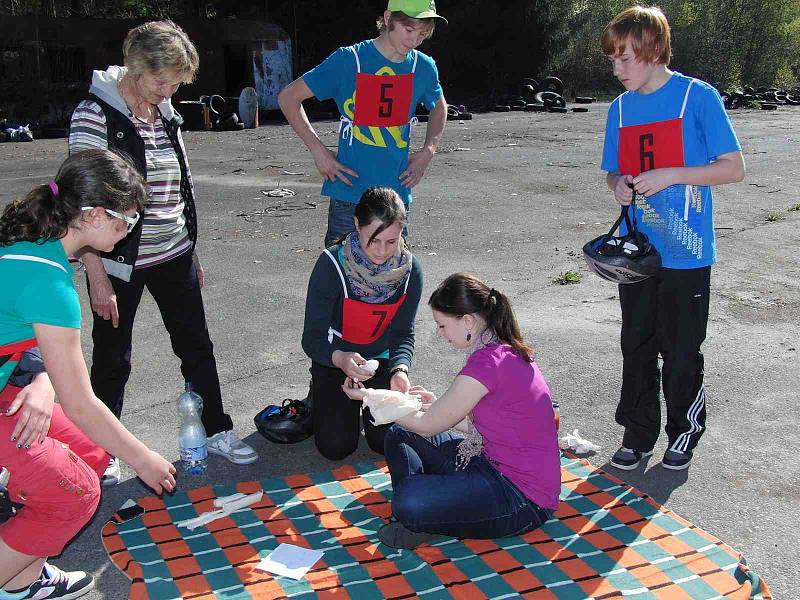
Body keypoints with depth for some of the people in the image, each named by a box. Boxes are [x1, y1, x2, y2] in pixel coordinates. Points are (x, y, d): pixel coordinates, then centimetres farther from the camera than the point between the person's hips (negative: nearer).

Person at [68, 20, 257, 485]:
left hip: (174, 255, 6)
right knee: (113, 359, 8)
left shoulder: (167, 115, 6)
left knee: (197, 345, 13)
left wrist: (193, 253, 16)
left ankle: (217, 430, 29)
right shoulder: (95, 114, -14)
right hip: (120, 261, -6)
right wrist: (97, 277, -18)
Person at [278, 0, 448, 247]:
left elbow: (439, 108, 24)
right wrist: (318, 150, -9)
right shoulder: (349, 60, -8)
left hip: (397, 193, 4)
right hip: (349, 192, -3)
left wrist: (429, 150, 7)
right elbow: (288, 97, -3)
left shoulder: (423, 67, 3)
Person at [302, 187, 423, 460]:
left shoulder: (410, 270, -14)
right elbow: (312, 337, -23)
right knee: (336, 446, -12)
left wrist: (399, 369, -29)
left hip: (382, 361, 2)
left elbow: (403, 333, -8)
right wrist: (340, 358, -45)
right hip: (335, 362, -2)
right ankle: (321, 397, 21)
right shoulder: (332, 264, -24)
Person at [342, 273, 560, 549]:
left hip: (523, 497, -11)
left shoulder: (488, 363, -25)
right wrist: (438, 406, 7)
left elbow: (428, 426, -13)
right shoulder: (507, 350, 5)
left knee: (409, 503, -32)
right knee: (400, 434, 10)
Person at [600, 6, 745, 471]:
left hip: (686, 254, -4)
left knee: (681, 353, 5)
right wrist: (619, 185, -8)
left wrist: (670, 175, -19)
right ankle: (639, 434, 25)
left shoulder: (698, 97, -8)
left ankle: (685, 432, 27)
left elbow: (734, 168, -8)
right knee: (637, 347, 11)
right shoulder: (620, 108, 8)